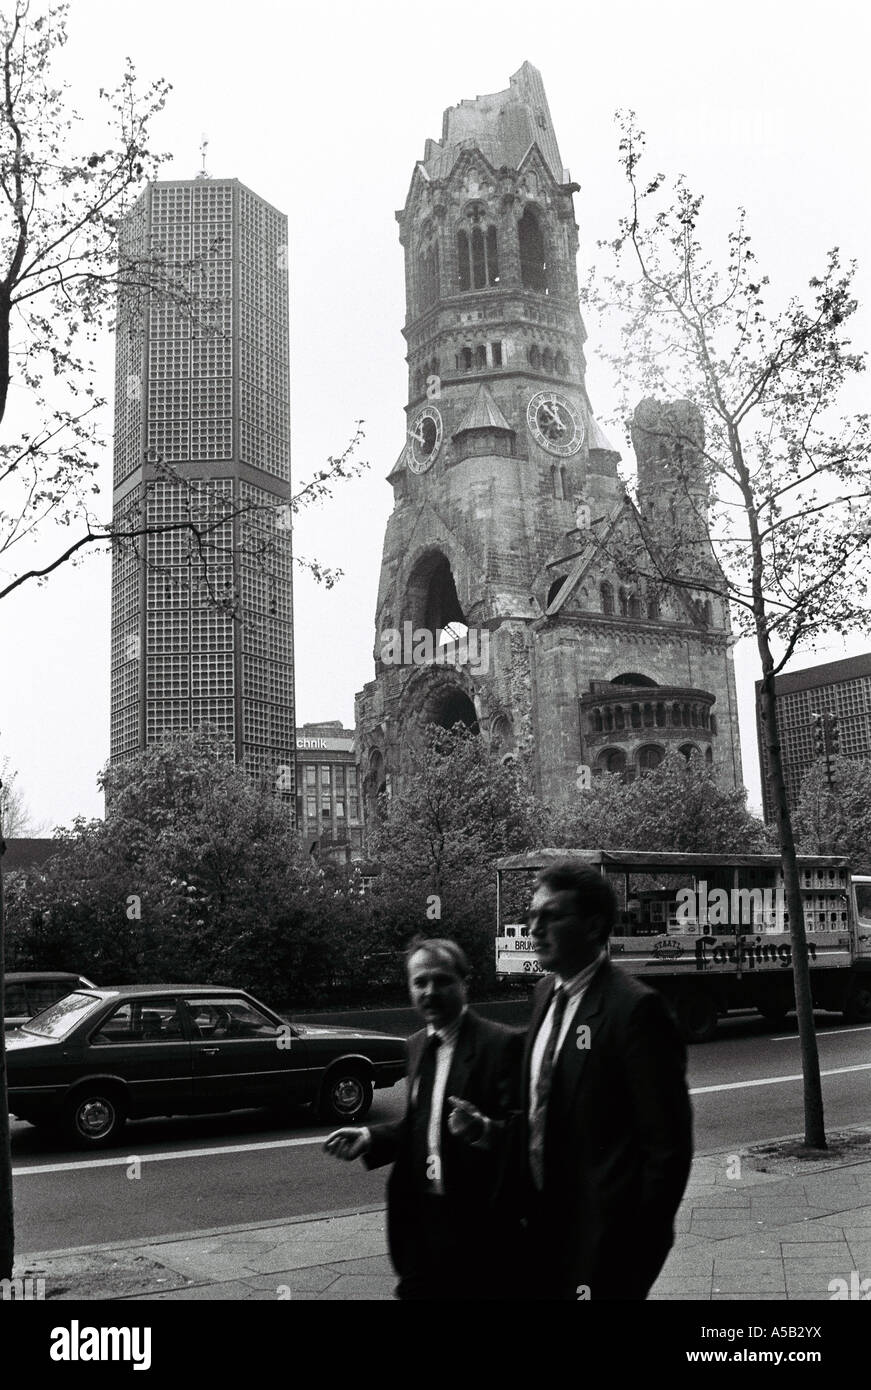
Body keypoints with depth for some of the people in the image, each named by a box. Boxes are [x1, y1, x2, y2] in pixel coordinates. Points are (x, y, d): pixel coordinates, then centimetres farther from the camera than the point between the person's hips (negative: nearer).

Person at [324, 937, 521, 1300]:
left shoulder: (502, 1043, -13)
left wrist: (482, 1129, -35)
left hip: (476, 1223, -6)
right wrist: (369, 1138, 4)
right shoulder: (418, 1045, 10)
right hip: (420, 1215, 6)